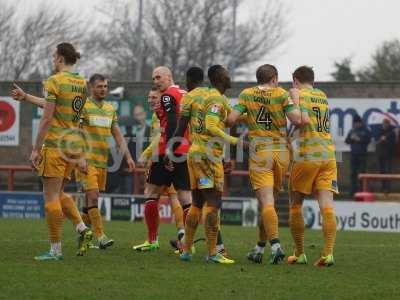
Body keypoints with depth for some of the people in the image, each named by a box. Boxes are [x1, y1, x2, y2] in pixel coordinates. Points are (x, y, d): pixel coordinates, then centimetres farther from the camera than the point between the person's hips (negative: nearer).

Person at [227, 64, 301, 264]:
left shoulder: (247, 94, 3)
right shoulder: (281, 94, 0)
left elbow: (231, 119, -5)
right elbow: (297, 119, -10)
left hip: (259, 153, -2)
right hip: (281, 152, 2)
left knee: (266, 202, -10)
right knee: (269, 201, 13)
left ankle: (275, 246, -27)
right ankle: (259, 248, 20)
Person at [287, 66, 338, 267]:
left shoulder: (300, 95, -3)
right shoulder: (323, 96, 18)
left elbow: (304, 120, -18)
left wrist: (294, 99, -6)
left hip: (306, 156, -5)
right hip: (328, 155, 5)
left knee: (295, 205, 10)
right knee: (327, 206, -6)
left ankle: (299, 254, 13)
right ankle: (328, 253, -19)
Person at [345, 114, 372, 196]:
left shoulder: (365, 131, 1)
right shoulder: (352, 131, 14)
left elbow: (368, 140, -9)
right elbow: (346, 141, 11)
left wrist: (359, 139, -19)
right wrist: (351, 138, -8)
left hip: (362, 154, -4)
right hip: (353, 153, 4)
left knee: (362, 172, -8)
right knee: (353, 172, 4)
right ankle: (354, 189, 7)